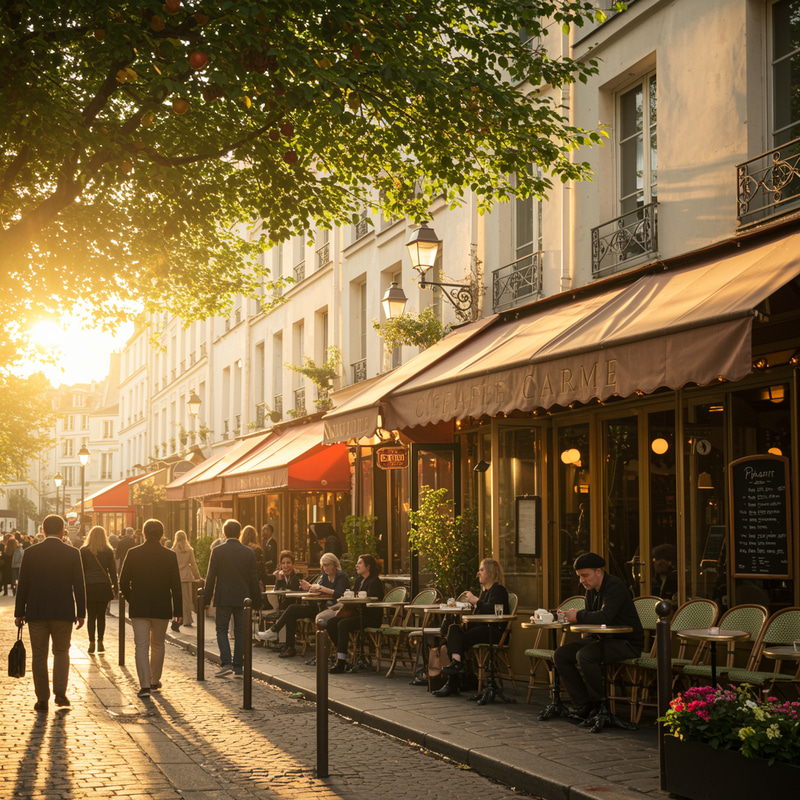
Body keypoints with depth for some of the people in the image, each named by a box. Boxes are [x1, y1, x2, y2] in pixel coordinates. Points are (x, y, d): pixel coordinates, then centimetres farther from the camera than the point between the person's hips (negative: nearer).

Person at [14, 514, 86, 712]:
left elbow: (23, 584, -1)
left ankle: (42, 699, 6)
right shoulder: (72, 553, -3)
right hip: (63, 612, 0)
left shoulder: (31, 552, -2)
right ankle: (60, 692, 0)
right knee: (61, 652, 15)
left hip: (36, 612, 0)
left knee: (39, 656, 7)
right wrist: (81, 613, 4)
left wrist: (19, 612, 5)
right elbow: (78, 585, -3)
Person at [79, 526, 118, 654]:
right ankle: (100, 643, 9)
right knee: (101, 615, 7)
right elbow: (112, 570, 4)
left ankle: (91, 644, 0)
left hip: (89, 586, -1)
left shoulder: (84, 551, 0)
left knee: (91, 616, 3)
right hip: (104, 586, 1)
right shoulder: (108, 551, 2)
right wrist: (115, 586, 8)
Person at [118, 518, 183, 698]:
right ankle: (155, 681, 27)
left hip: (139, 608, -1)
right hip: (162, 608, 1)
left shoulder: (133, 553, -4)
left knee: (141, 646, -1)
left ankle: (144, 685, -11)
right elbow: (176, 585, -2)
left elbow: (123, 582, -2)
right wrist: (178, 610, 3)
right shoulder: (170, 556, -4)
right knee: (157, 645, 17)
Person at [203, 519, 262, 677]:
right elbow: (254, 579, 2)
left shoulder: (217, 551, -6)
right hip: (242, 598, 2)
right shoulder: (249, 552, -1)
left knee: (222, 630, 6)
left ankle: (226, 663, -9)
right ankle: (238, 666, 11)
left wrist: (207, 598, 3)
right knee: (240, 632, 10)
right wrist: (257, 602, 10)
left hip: (223, 598, -2)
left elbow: (211, 577, -5)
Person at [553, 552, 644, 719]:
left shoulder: (615, 586, -18)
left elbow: (605, 616, -31)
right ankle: (584, 705, -4)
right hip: (602, 639, 9)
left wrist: (578, 616, -21)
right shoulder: (591, 590, 10)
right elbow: (589, 615, 19)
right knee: (560, 655, -4)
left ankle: (601, 705, -15)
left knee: (584, 655, -32)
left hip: (627, 643, -9)